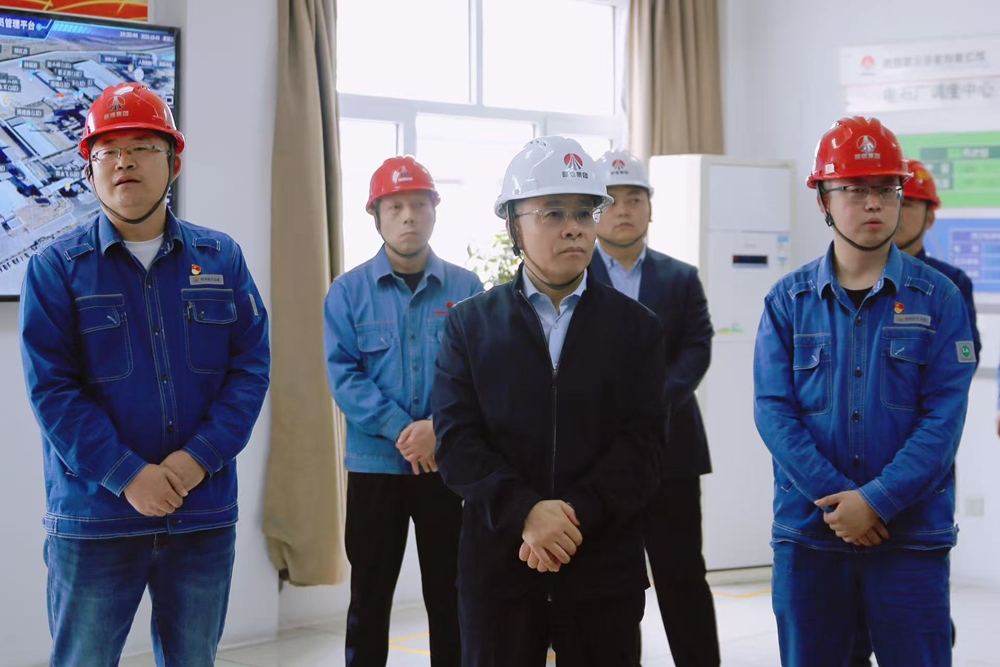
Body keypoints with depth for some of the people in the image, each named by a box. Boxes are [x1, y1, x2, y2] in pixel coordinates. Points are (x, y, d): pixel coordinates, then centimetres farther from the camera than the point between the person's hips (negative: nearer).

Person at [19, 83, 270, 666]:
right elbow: (52, 388, -8)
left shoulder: (222, 258, 6)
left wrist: (201, 456, -12)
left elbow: (252, 365, 2)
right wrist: (126, 475, -17)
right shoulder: (56, 268, -1)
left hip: (205, 514, 3)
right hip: (94, 517, -2)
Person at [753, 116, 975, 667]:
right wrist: (834, 499, -15)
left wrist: (876, 500, -16)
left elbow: (944, 417, -6)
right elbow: (773, 410, -3)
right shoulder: (788, 300, 4)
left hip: (912, 535, -1)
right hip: (807, 532, 1)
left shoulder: (938, 298, 1)